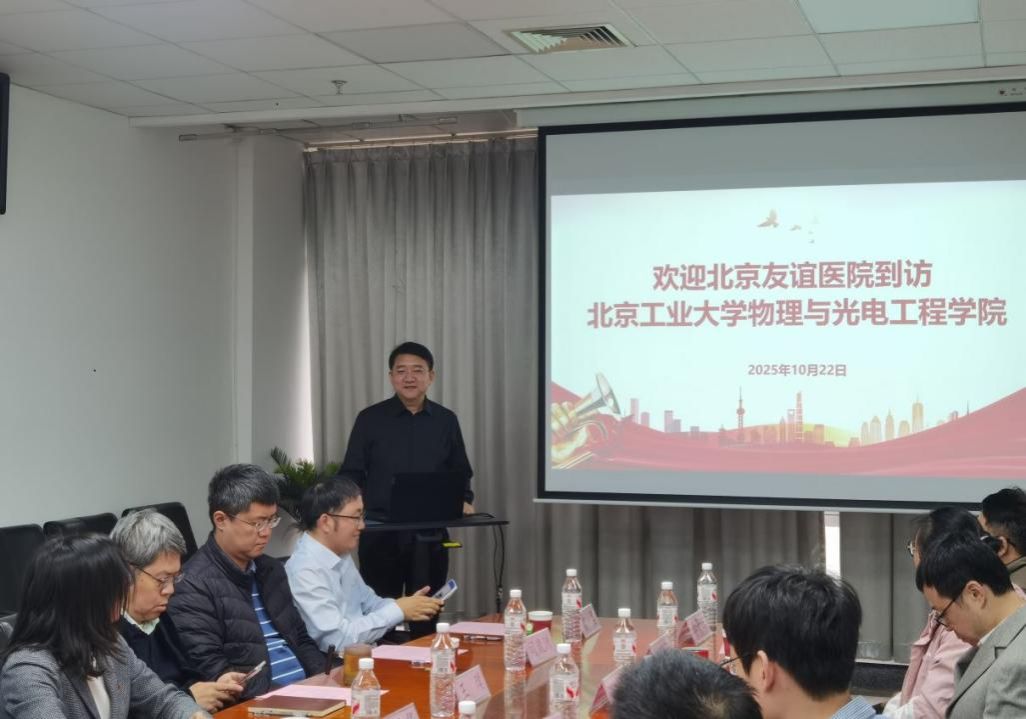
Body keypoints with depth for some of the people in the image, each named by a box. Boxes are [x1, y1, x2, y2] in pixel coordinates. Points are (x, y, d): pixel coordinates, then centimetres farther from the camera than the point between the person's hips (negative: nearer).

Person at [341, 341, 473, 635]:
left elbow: (460, 473, 14)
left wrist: (464, 502, -4)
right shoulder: (370, 419, 0)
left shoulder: (446, 421, 7)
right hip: (380, 533, -2)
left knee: (426, 615, 8)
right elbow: (351, 473, 2)